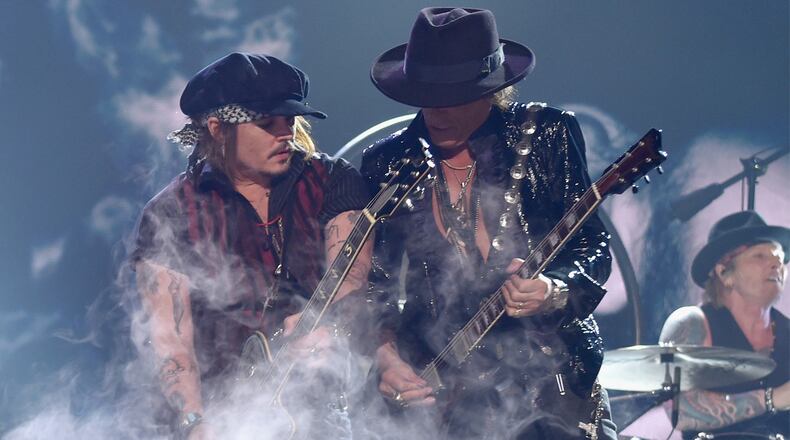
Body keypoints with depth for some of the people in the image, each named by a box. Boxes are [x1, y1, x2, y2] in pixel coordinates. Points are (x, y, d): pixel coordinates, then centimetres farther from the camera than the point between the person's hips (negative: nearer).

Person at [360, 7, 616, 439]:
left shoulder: (546, 135, -1)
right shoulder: (386, 163, 4)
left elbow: (591, 244, 0)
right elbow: (375, 284, 8)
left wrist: (556, 293, -20)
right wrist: (385, 352, -9)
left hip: (549, 376, 0)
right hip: (436, 394, 1)